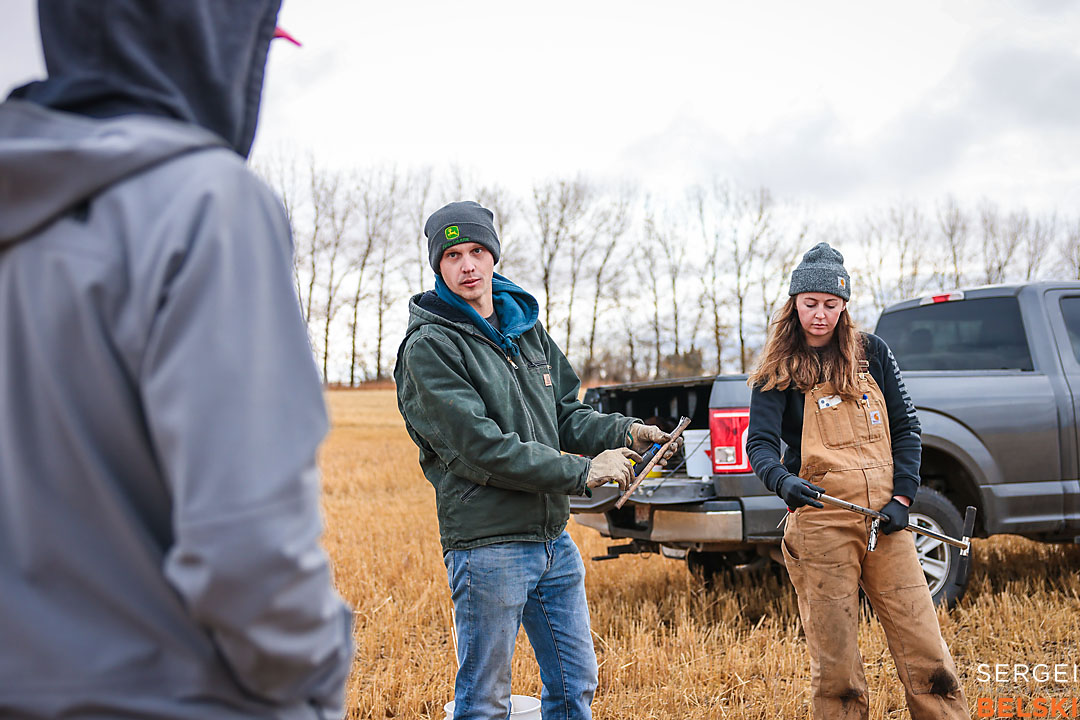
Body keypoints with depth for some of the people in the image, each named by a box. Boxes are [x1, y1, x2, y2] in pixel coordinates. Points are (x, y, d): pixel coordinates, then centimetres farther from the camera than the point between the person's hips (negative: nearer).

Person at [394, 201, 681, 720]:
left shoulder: (526, 328, 12)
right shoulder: (428, 347, -11)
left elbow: (565, 414, 19)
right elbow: (478, 447, -19)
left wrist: (623, 432, -1)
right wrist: (581, 473, -17)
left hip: (554, 539, 7)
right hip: (486, 545, -7)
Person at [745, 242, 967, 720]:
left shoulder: (872, 354, 11)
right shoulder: (778, 371, 3)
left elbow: (906, 426, 13)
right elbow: (760, 443, -8)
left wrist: (902, 497, 1)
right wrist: (782, 481, -29)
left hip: (885, 519, 3)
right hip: (821, 523, -2)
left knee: (925, 651, 1)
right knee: (835, 660, 0)